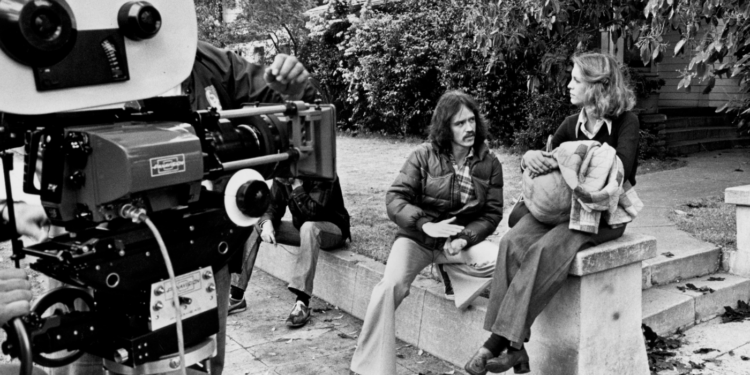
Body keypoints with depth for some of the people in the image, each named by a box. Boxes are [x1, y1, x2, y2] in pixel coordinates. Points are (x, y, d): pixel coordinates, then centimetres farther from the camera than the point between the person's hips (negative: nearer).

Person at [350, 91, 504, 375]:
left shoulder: (489, 163, -1)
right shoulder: (424, 156, -6)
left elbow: (492, 213, -2)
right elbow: (395, 198, -9)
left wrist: (465, 238, -20)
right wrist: (426, 225, -24)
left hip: (464, 238, 2)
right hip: (418, 236, -2)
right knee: (391, 285, -27)